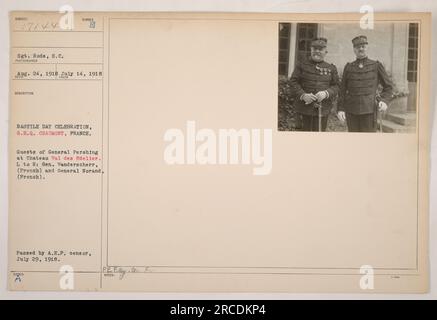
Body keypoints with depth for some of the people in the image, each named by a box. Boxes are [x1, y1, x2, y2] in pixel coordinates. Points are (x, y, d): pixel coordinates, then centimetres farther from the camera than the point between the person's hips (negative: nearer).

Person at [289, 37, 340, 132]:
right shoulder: (301, 65, 6)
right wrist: (303, 95, -17)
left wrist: (326, 93, -16)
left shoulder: (331, 68, 10)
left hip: (323, 108, 1)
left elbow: (336, 86, 5)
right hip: (305, 105, -1)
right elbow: (293, 82, -1)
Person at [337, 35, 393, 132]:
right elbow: (342, 90, 8)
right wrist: (340, 109, -1)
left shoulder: (376, 66, 5)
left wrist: (384, 101, -8)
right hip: (351, 112, 2)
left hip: (369, 110, -1)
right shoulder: (348, 67, 9)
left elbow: (388, 87, 10)